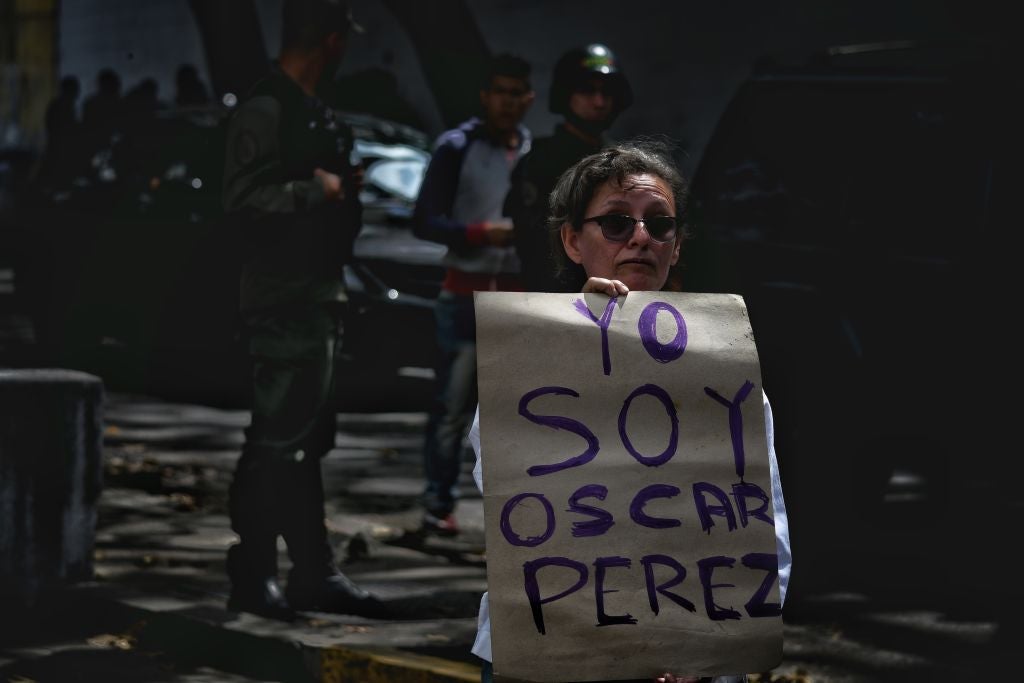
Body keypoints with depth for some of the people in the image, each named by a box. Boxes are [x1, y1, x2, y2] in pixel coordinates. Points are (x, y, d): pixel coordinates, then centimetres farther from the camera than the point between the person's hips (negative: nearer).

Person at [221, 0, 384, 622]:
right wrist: (317, 189, -15)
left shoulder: (318, 115, 17)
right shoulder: (265, 111, -12)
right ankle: (253, 577, 0)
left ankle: (316, 575, 17)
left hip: (323, 296, 10)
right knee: (275, 443, -6)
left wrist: (347, 188, 9)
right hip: (283, 301, -10)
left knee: (308, 444, 12)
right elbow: (243, 198, -20)